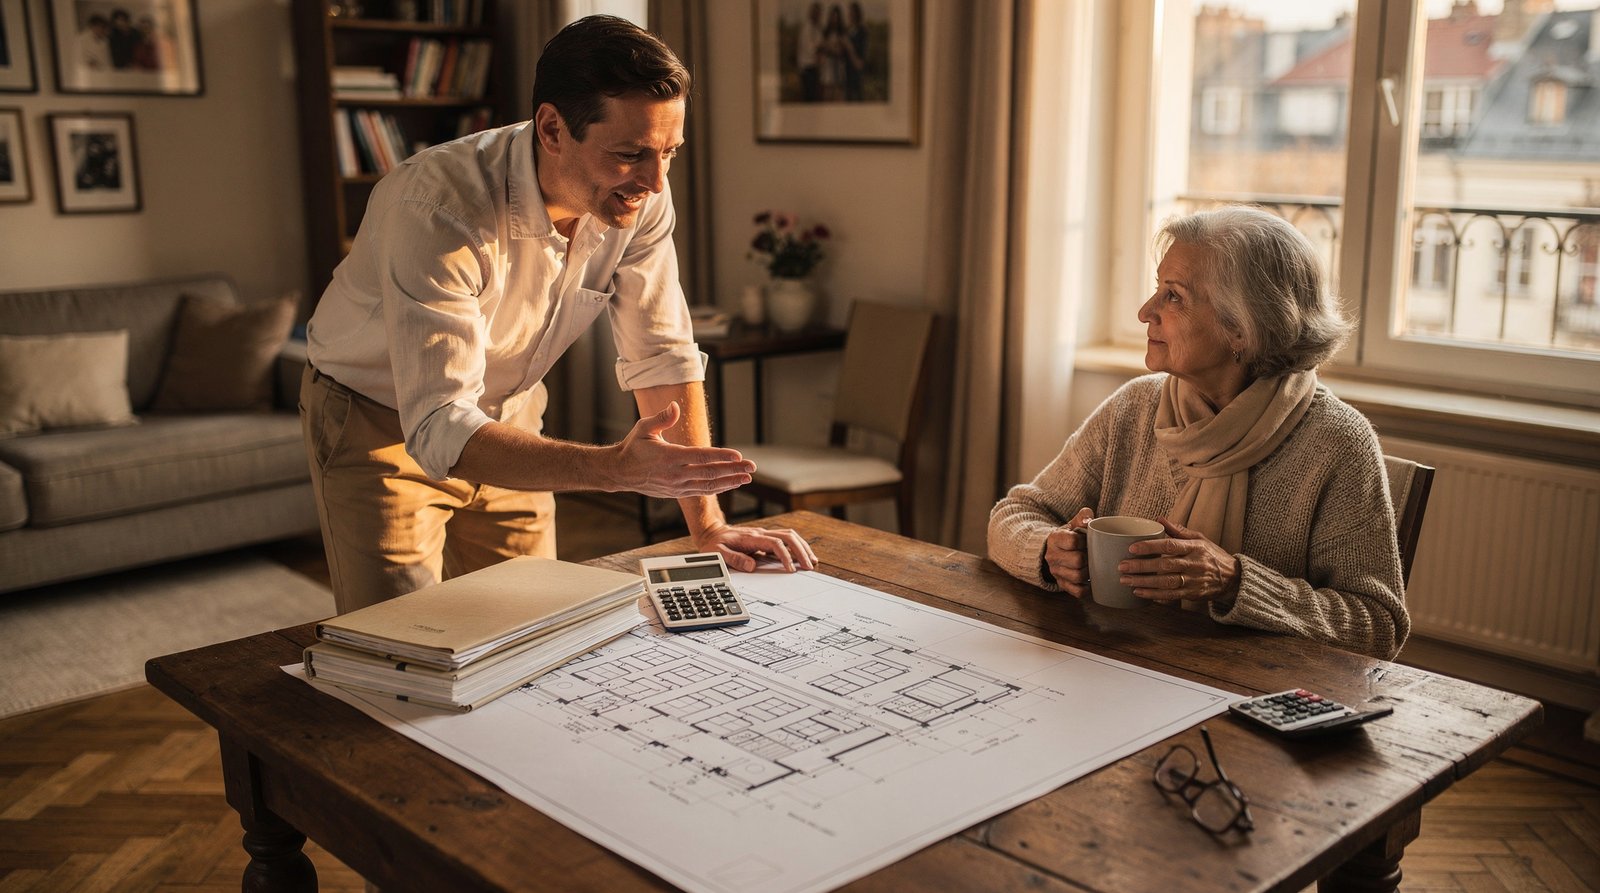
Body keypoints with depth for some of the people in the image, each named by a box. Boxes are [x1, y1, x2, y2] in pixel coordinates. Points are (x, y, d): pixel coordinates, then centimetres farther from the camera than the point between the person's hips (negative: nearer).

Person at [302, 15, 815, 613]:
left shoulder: (641, 200, -18)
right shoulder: (440, 208, -35)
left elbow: (663, 357, -9)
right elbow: (439, 431, -41)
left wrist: (707, 524, -15)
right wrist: (616, 468, -53)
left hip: (507, 414, 5)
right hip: (380, 423, -5)